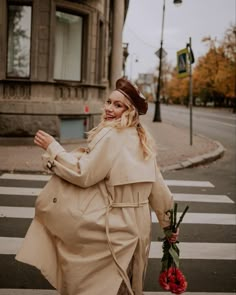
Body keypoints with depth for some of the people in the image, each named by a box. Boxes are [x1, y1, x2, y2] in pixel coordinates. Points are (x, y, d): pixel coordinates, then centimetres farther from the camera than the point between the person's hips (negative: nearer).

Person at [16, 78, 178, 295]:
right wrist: (168, 222, 20)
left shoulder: (112, 135, -16)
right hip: (135, 226, 9)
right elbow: (156, 183, 12)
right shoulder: (142, 139, 9)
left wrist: (52, 148, -10)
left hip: (113, 226, -9)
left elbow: (83, 174, -18)